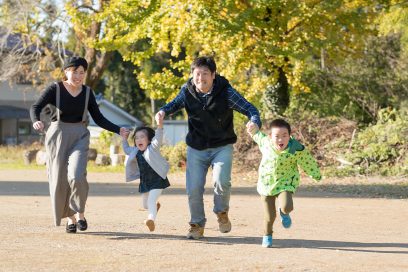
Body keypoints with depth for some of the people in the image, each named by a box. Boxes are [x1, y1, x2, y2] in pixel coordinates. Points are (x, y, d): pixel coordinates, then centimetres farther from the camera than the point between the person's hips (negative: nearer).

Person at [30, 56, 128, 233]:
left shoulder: (87, 93, 5)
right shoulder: (55, 89, -5)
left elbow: (98, 118, 10)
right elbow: (36, 107, -16)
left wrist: (118, 130, -1)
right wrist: (36, 121, -38)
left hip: (79, 136, 1)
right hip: (58, 135, -1)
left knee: (77, 175, -19)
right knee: (60, 179, 1)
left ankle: (80, 213, 0)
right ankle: (70, 217, 18)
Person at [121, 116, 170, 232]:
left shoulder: (153, 148, -12)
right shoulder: (135, 152, 6)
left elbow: (158, 139, -31)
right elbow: (127, 150, 27)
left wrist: (159, 127, -45)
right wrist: (124, 140, 16)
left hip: (157, 180, -7)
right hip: (144, 182, 7)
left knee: (151, 200, -23)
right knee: (145, 204, 21)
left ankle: (151, 219, -33)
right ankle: (156, 205, 50)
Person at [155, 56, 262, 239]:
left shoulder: (226, 92, -17)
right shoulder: (187, 91, -8)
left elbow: (249, 108, -13)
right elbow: (176, 103, 14)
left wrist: (254, 121, -35)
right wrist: (164, 111, -7)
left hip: (222, 146, -2)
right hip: (196, 147, 3)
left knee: (221, 181, -24)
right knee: (194, 188, -3)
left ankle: (222, 212, 7)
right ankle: (197, 225, 20)